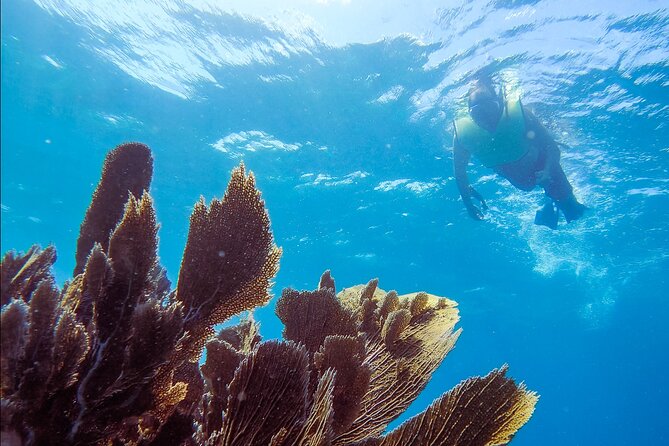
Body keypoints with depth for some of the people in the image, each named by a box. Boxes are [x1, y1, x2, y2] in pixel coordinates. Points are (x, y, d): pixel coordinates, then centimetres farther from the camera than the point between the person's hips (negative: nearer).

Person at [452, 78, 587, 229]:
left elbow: (552, 147, -31)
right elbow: (459, 170, -16)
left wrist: (547, 171, -48)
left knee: (572, 211, 10)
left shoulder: (518, 112, -37)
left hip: (541, 166, -2)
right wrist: (468, 202, -15)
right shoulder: (462, 133, -32)